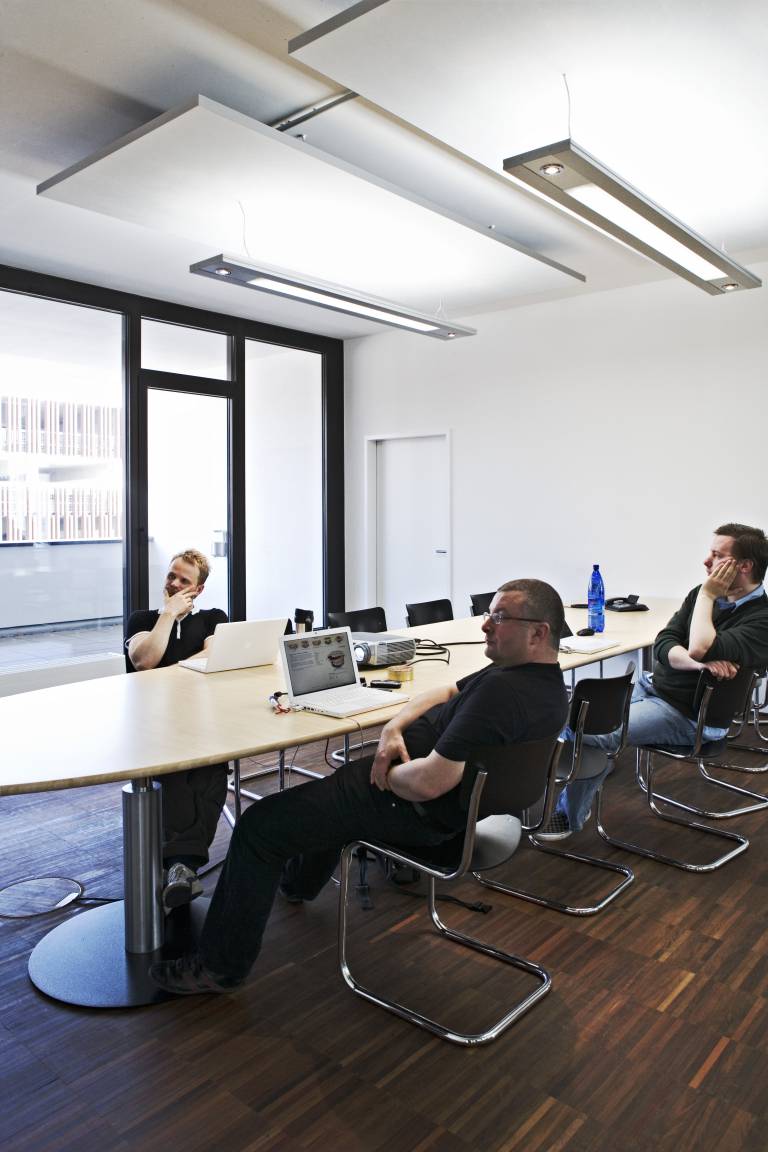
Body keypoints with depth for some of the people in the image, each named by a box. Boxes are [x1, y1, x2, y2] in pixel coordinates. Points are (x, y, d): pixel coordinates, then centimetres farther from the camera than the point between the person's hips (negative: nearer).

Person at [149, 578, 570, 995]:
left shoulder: (503, 690, -32)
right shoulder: (542, 679, 2)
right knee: (337, 783, 37)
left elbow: (427, 783, -36)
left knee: (258, 826, -4)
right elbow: (446, 693, 11)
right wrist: (394, 728, -5)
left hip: (415, 811, -11)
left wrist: (387, 772, -15)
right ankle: (300, 880, 60)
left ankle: (221, 964, 11)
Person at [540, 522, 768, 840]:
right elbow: (662, 645, -1)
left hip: (686, 714, -8)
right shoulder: (704, 594, 6)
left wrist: (707, 595, -18)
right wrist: (702, 663, -21)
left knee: (586, 731, -20)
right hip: (651, 685, 8)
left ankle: (571, 814, 4)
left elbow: (700, 648, -33)